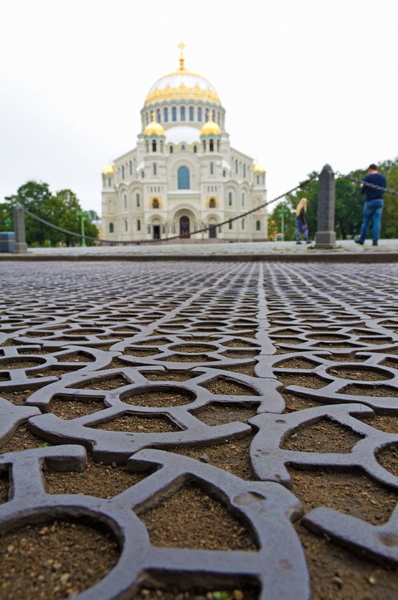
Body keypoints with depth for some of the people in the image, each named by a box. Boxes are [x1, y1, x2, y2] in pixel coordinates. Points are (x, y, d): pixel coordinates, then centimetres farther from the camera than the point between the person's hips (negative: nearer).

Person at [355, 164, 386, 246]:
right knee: (377, 221, 1)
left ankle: (361, 239, 13)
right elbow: (384, 189, 18)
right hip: (380, 201, 3)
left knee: (366, 221, 5)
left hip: (370, 201, -3)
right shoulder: (383, 177, 10)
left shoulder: (367, 177, -5)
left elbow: (362, 191, -4)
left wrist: (362, 186, 17)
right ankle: (375, 240, -4)